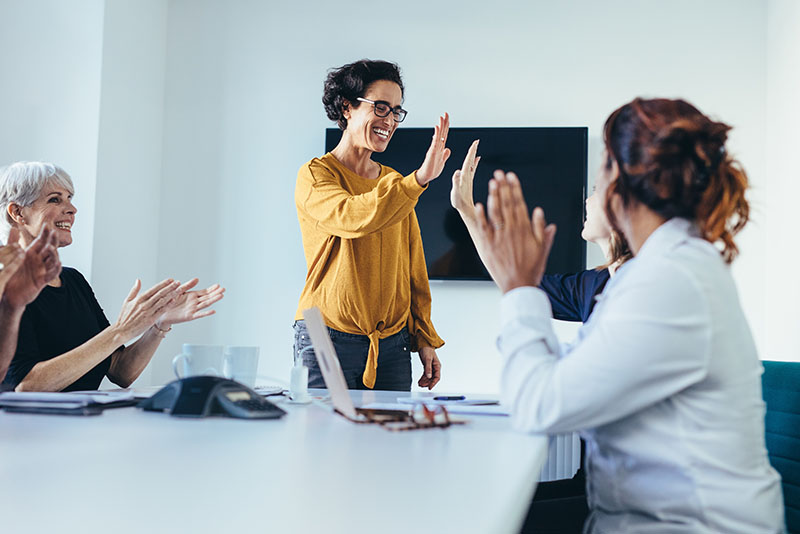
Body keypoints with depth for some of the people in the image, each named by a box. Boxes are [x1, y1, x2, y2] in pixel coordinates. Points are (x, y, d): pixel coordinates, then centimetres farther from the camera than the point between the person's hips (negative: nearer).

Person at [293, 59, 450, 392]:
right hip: (328, 340, -5)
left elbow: (413, 268, 15)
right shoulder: (315, 175, -3)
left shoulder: (396, 185, 14)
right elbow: (351, 218, -25)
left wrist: (425, 338, 11)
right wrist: (419, 179, -32)